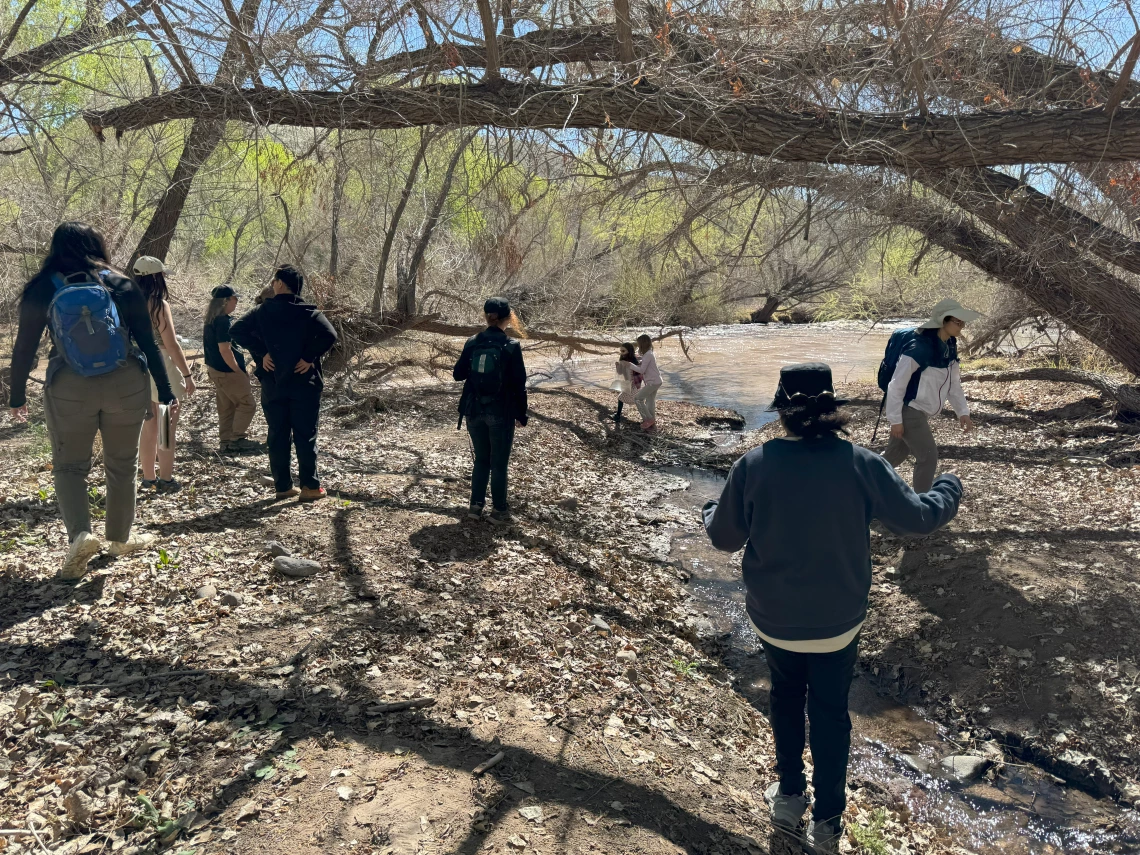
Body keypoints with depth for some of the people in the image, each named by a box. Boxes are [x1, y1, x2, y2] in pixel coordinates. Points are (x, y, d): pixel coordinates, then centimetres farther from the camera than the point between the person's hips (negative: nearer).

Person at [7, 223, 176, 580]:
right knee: (121, 464, 14)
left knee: (69, 465, 12)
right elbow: (148, 343, -1)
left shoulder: (41, 289, -1)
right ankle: (120, 537, 25)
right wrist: (166, 391, 4)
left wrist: (17, 396, 13)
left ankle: (80, 535, -8)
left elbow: (24, 349, 2)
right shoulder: (122, 285, 0)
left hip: (69, 389, -1)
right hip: (126, 385, 1)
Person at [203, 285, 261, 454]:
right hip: (227, 371, -10)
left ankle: (225, 443, 18)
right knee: (246, 403, -2)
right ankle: (237, 439, 1)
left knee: (226, 407, 14)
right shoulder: (222, 320, -18)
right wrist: (240, 371, -15)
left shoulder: (212, 319, 12)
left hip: (216, 369, 10)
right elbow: (225, 350, -22)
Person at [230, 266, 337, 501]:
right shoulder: (309, 312, -4)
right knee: (306, 435, 3)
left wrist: (261, 353, -4)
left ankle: (283, 486, 13)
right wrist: (309, 357, -12)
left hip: (273, 384, 2)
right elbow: (329, 335, -20)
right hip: (304, 384, -2)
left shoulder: (263, 311, 2)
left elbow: (236, 331, -6)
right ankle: (310, 486, 4)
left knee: (278, 435, 9)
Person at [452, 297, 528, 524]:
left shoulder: (472, 343, 0)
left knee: (481, 459, 18)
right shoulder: (511, 346, -10)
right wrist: (521, 415, 0)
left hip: (474, 411, 4)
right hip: (501, 413, -4)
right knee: (499, 463, 7)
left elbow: (458, 374, 8)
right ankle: (499, 510, 13)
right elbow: (519, 385, -9)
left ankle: (476, 505, 22)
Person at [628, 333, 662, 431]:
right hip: (655, 382, 10)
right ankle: (652, 423, 18)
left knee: (637, 398, -6)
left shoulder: (647, 355, -18)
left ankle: (648, 419, -3)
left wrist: (630, 365, -9)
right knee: (650, 402, 14)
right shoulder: (651, 353, 12)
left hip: (653, 382, -10)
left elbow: (641, 370, -18)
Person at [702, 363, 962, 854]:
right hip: (838, 621, 0)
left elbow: (724, 537, -5)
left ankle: (789, 798, 38)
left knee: (786, 697, 26)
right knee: (830, 712, 19)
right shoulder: (862, 464, -16)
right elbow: (918, 518, -3)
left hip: (774, 618, 0)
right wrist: (949, 490, 18)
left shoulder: (753, 465, -16)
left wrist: (710, 513, 18)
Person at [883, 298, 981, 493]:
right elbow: (897, 384, -21)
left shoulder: (950, 347, 3)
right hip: (908, 410, -9)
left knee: (896, 454, 19)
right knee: (928, 457, -8)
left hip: (920, 411, 9)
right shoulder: (919, 348, -24)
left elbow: (953, 382, 12)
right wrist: (895, 419, -19)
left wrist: (963, 411, 3)